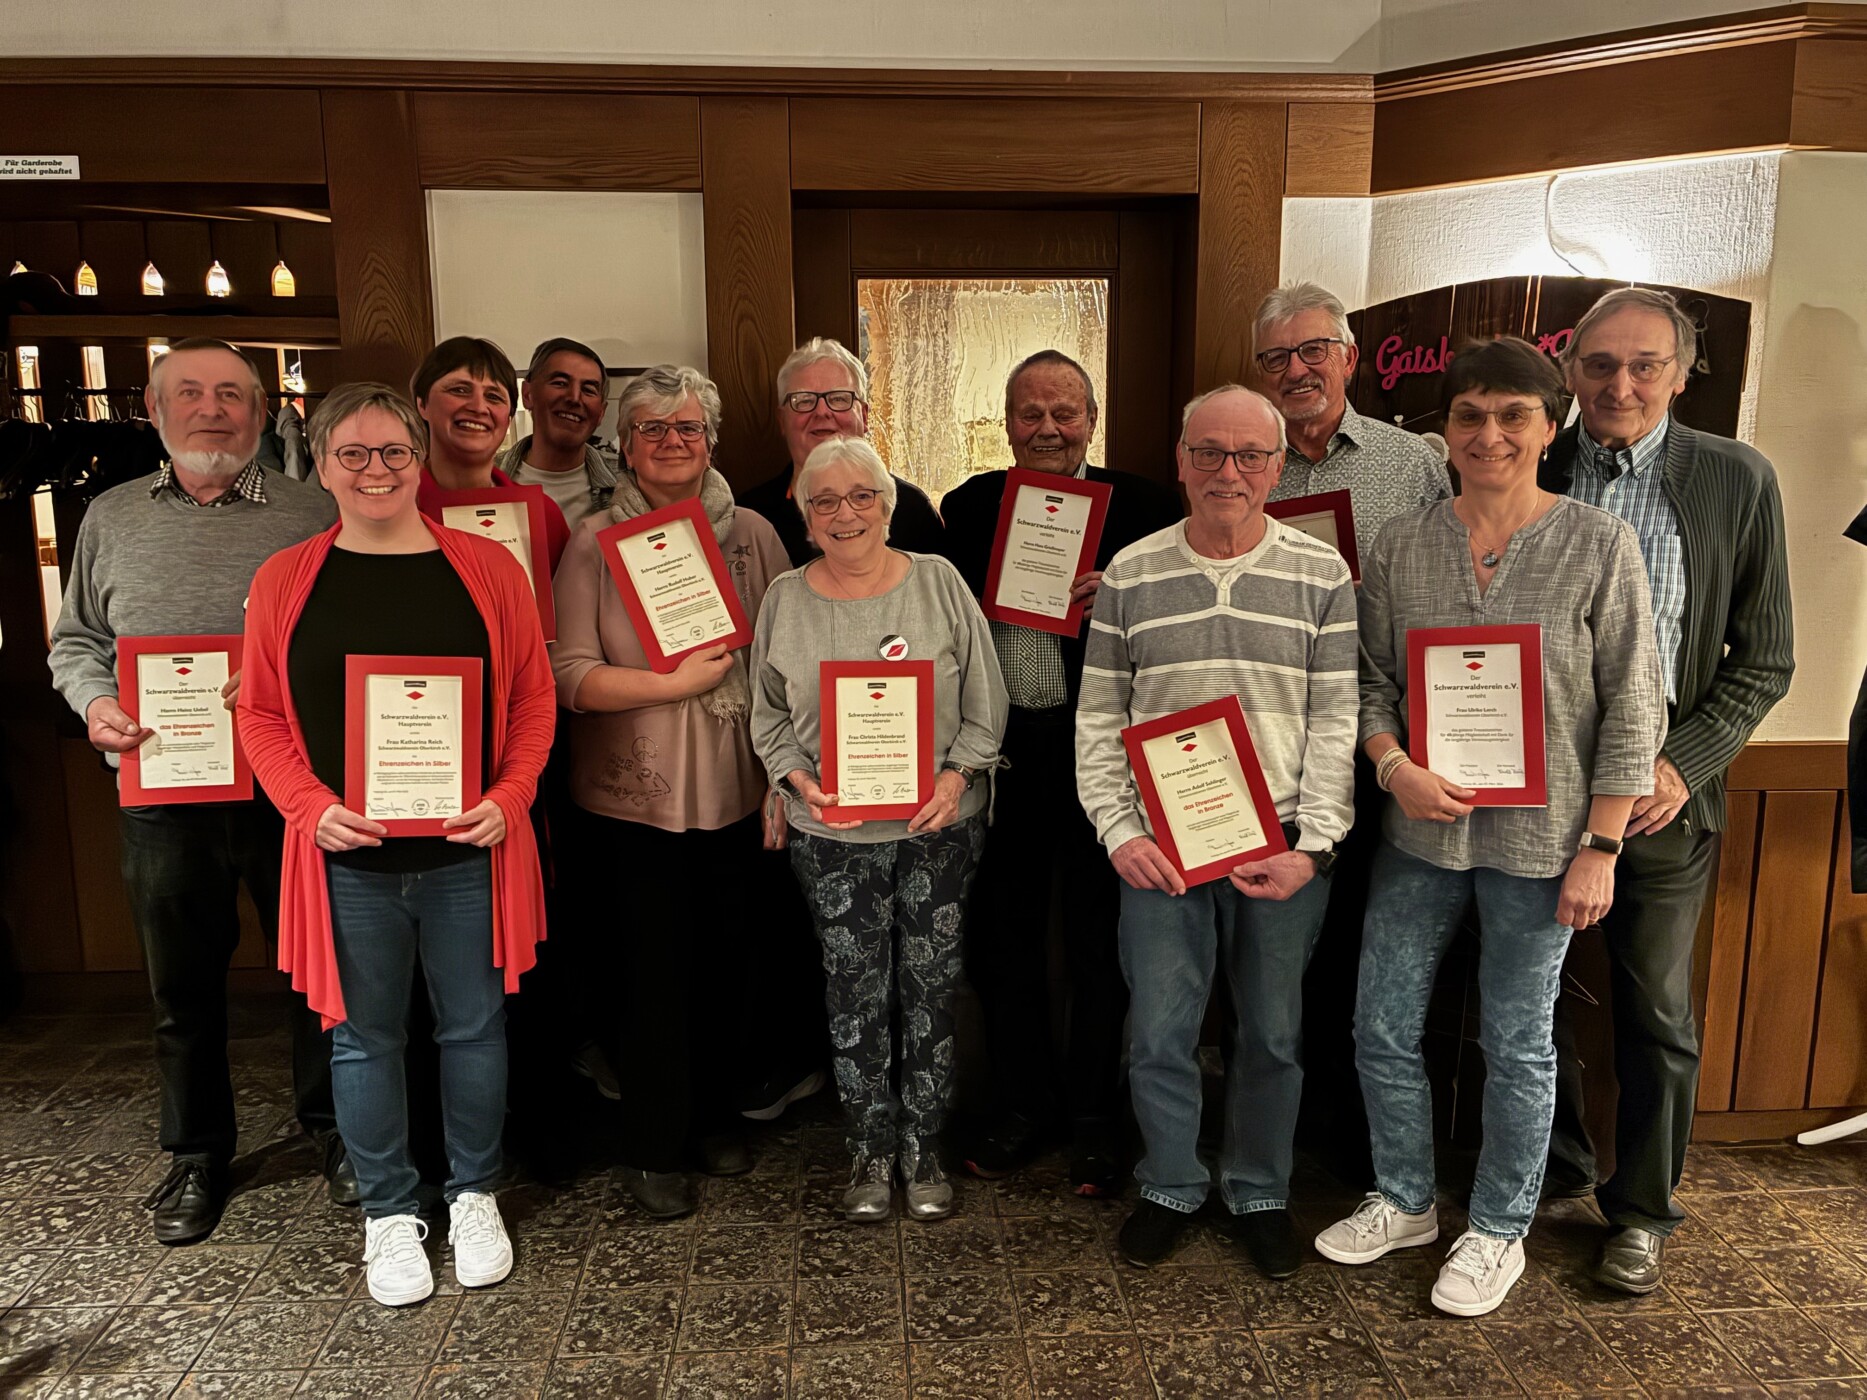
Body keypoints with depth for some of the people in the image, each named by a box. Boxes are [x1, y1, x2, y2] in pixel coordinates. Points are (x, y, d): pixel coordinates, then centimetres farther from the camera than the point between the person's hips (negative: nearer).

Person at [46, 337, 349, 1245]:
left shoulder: (313, 514, 0)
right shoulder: (112, 518, 11)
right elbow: (75, 639, 17)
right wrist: (94, 701, -3)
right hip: (163, 794, 3)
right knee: (182, 983, 15)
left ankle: (334, 1131, 28)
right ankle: (195, 1152, 33)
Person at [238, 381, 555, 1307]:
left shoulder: (486, 568, -1)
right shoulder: (284, 581, 2)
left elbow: (533, 700, 1)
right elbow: (262, 716, 4)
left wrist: (507, 799, -12)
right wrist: (312, 807, -11)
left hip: (467, 854, 0)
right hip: (346, 858, 1)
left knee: (474, 1027, 12)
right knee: (364, 1036, 12)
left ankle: (473, 1196, 34)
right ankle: (388, 1212, 32)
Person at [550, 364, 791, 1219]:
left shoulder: (753, 535, 5)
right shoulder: (595, 542, -4)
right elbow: (569, 674, -11)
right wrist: (675, 683, -19)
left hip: (736, 791, 3)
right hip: (633, 796, -3)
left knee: (727, 958, 14)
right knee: (649, 971, 5)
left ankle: (715, 1116, 37)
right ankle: (653, 1153, 24)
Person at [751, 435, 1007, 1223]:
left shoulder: (939, 583, 0)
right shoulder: (784, 599, 3)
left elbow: (984, 701, 1)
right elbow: (769, 715, 8)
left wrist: (958, 773, -13)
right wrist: (800, 778, -9)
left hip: (938, 825, 0)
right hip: (832, 833, 1)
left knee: (931, 988, 7)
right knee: (854, 994, 7)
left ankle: (923, 1149, 25)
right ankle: (870, 1151, 26)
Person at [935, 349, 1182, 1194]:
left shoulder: (1143, 505, -2)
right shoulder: (968, 506, 6)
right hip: (999, 747, 3)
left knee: (1101, 939, 10)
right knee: (1000, 935, 13)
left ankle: (1094, 1117, 29)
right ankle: (1025, 1104, 33)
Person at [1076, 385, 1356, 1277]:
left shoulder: (1322, 576, 1)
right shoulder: (1130, 576, 3)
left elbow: (1339, 720, -2)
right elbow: (1099, 717, 4)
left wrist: (1312, 846, -10)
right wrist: (1119, 832, -5)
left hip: (1283, 848, 0)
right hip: (1161, 847, 1)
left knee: (1273, 1034, 11)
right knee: (1158, 1032, 7)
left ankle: (1260, 1195, 33)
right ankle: (1170, 1188, 30)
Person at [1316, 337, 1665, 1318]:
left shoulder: (1599, 546, -7)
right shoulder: (1400, 545, 1)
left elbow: (1632, 711, -6)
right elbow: (1372, 683, 4)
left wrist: (1599, 847, -8)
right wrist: (1395, 767, -15)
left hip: (1537, 840, -3)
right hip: (1419, 832, 3)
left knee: (1517, 1044, 11)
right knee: (1380, 1027, 10)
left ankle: (1499, 1231, 32)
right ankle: (1404, 1202, 34)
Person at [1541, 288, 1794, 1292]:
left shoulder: (1736, 481, -2)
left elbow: (1764, 661, 1)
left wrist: (1683, 764, -12)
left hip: (1661, 788, -1)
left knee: (1656, 1012, 10)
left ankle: (1642, 1208, 30)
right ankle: (1555, 1165, 37)